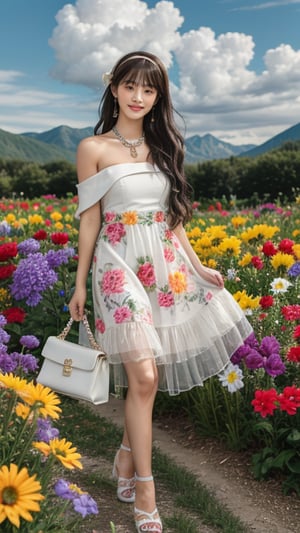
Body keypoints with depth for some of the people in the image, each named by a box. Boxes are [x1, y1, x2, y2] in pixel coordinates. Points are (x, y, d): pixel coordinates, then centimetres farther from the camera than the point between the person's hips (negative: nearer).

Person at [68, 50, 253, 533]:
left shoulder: (163, 147, 12)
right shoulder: (94, 148, -1)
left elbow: (172, 216, 15)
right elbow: (89, 222, -1)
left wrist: (197, 267, 13)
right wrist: (80, 285, -1)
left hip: (166, 267, 5)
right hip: (120, 266, -5)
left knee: (148, 376, 7)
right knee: (144, 378, -11)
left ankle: (127, 456, 29)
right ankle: (145, 488, 2)